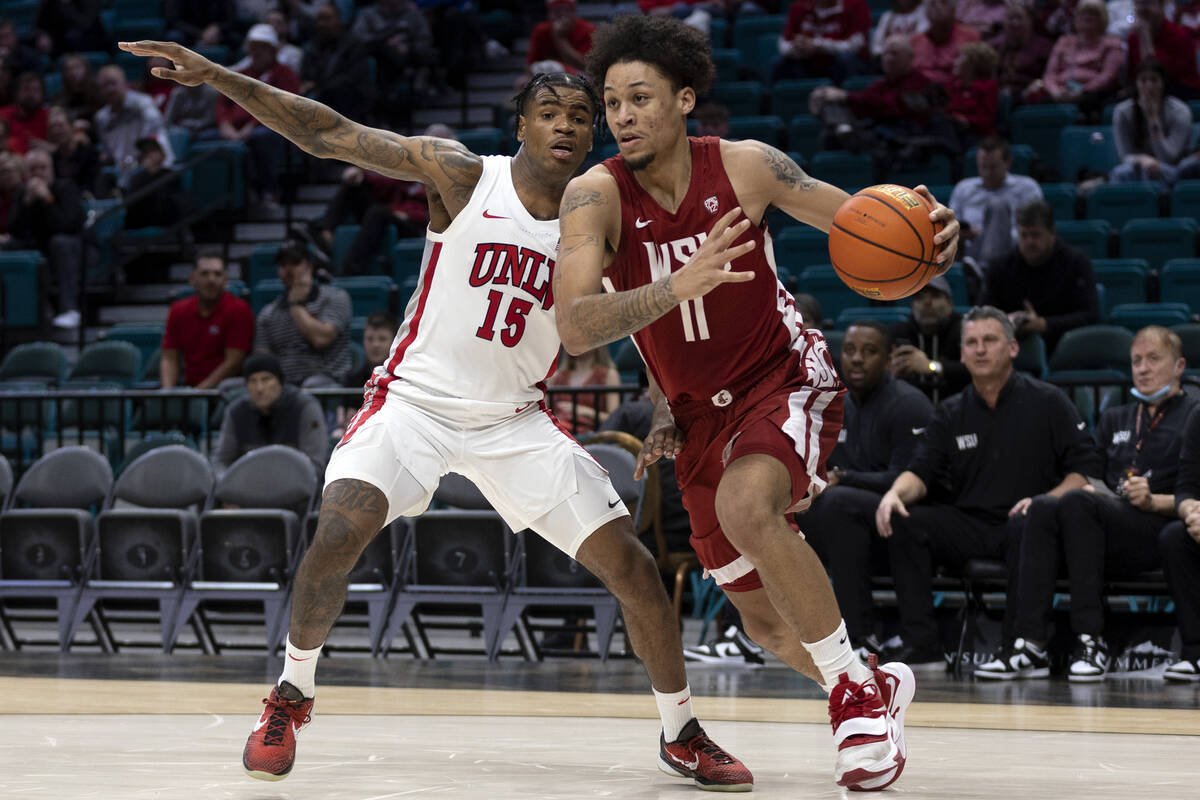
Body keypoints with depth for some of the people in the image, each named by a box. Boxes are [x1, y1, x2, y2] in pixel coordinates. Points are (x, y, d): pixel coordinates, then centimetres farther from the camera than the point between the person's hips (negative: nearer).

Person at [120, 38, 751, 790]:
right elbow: (331, 134, -14)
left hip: (516, 417, 3)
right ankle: (292, 695, 1)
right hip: (416, 398, -3)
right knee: (338, 536, -25)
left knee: (632, 565, -5)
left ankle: (681, 733, 16)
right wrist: (220, 78, -21)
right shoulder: (465, 177, -11)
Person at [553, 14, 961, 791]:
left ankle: (858, 692, -18)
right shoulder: (595, 196, -18)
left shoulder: (746, 167, -16)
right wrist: (679, 286, -46)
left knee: (746, 507, -34)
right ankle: (878, 689, 40)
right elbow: (575, 328, -31)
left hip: (785, 378, -3)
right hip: (699, 411, 3)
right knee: (769, 624, 10)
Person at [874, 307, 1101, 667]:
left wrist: (1046, 500, -19)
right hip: (967, 526, 4)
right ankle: (922, 649, -24)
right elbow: (922, 471, 8)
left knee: (1026, 528, -38)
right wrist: (895, 493, -16)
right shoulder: (952, 413, 17)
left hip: (1019, 519, -4)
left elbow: (1085, 469, -1)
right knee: (902, 524, -21)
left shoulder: (1048, 403, 5)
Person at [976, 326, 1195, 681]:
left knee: (1076, 503, -32)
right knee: (1042, 508, -26)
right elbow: (1092, 478, 23)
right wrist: (1092, 489, 0)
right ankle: (1030, 644, -37)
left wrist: (1154, 501, -15)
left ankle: (1091, 642, -37)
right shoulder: (1114, 419, 31)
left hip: (1160, 530, -5)